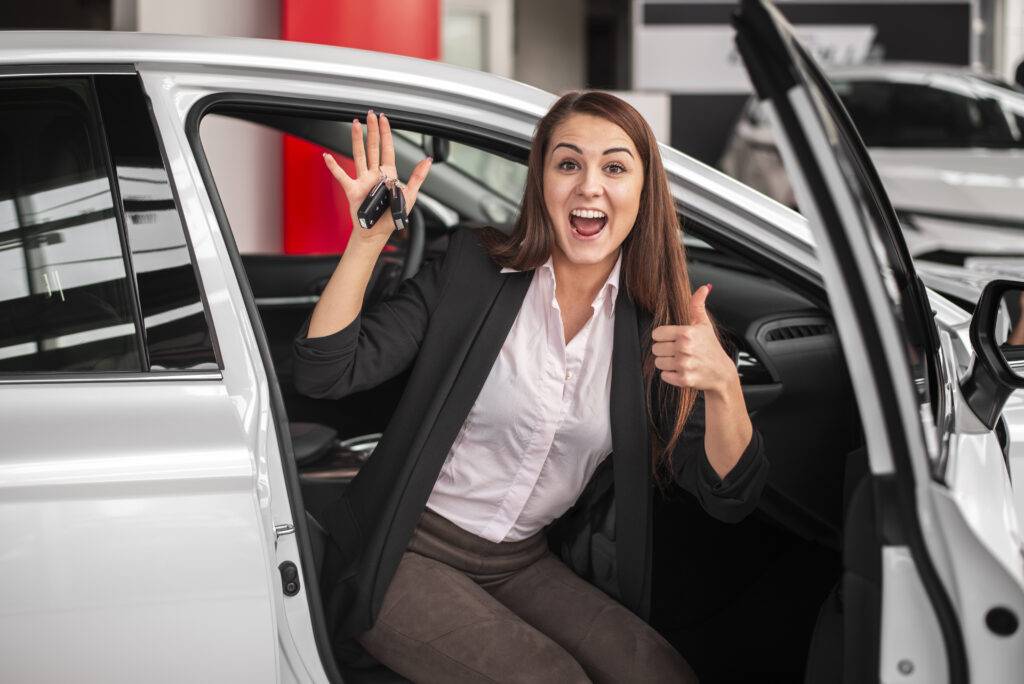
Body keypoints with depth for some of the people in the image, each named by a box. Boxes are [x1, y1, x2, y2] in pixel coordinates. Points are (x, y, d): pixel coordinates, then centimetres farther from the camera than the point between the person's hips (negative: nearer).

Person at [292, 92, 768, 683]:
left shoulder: (656, 323, -1)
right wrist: (368, 239, -24)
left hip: (526, 565, 3)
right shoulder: (474, 272, -7)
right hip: (410, 557, -3)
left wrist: (723, 384, -26)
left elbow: (729, 497, -7)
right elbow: (325, 371, -13)